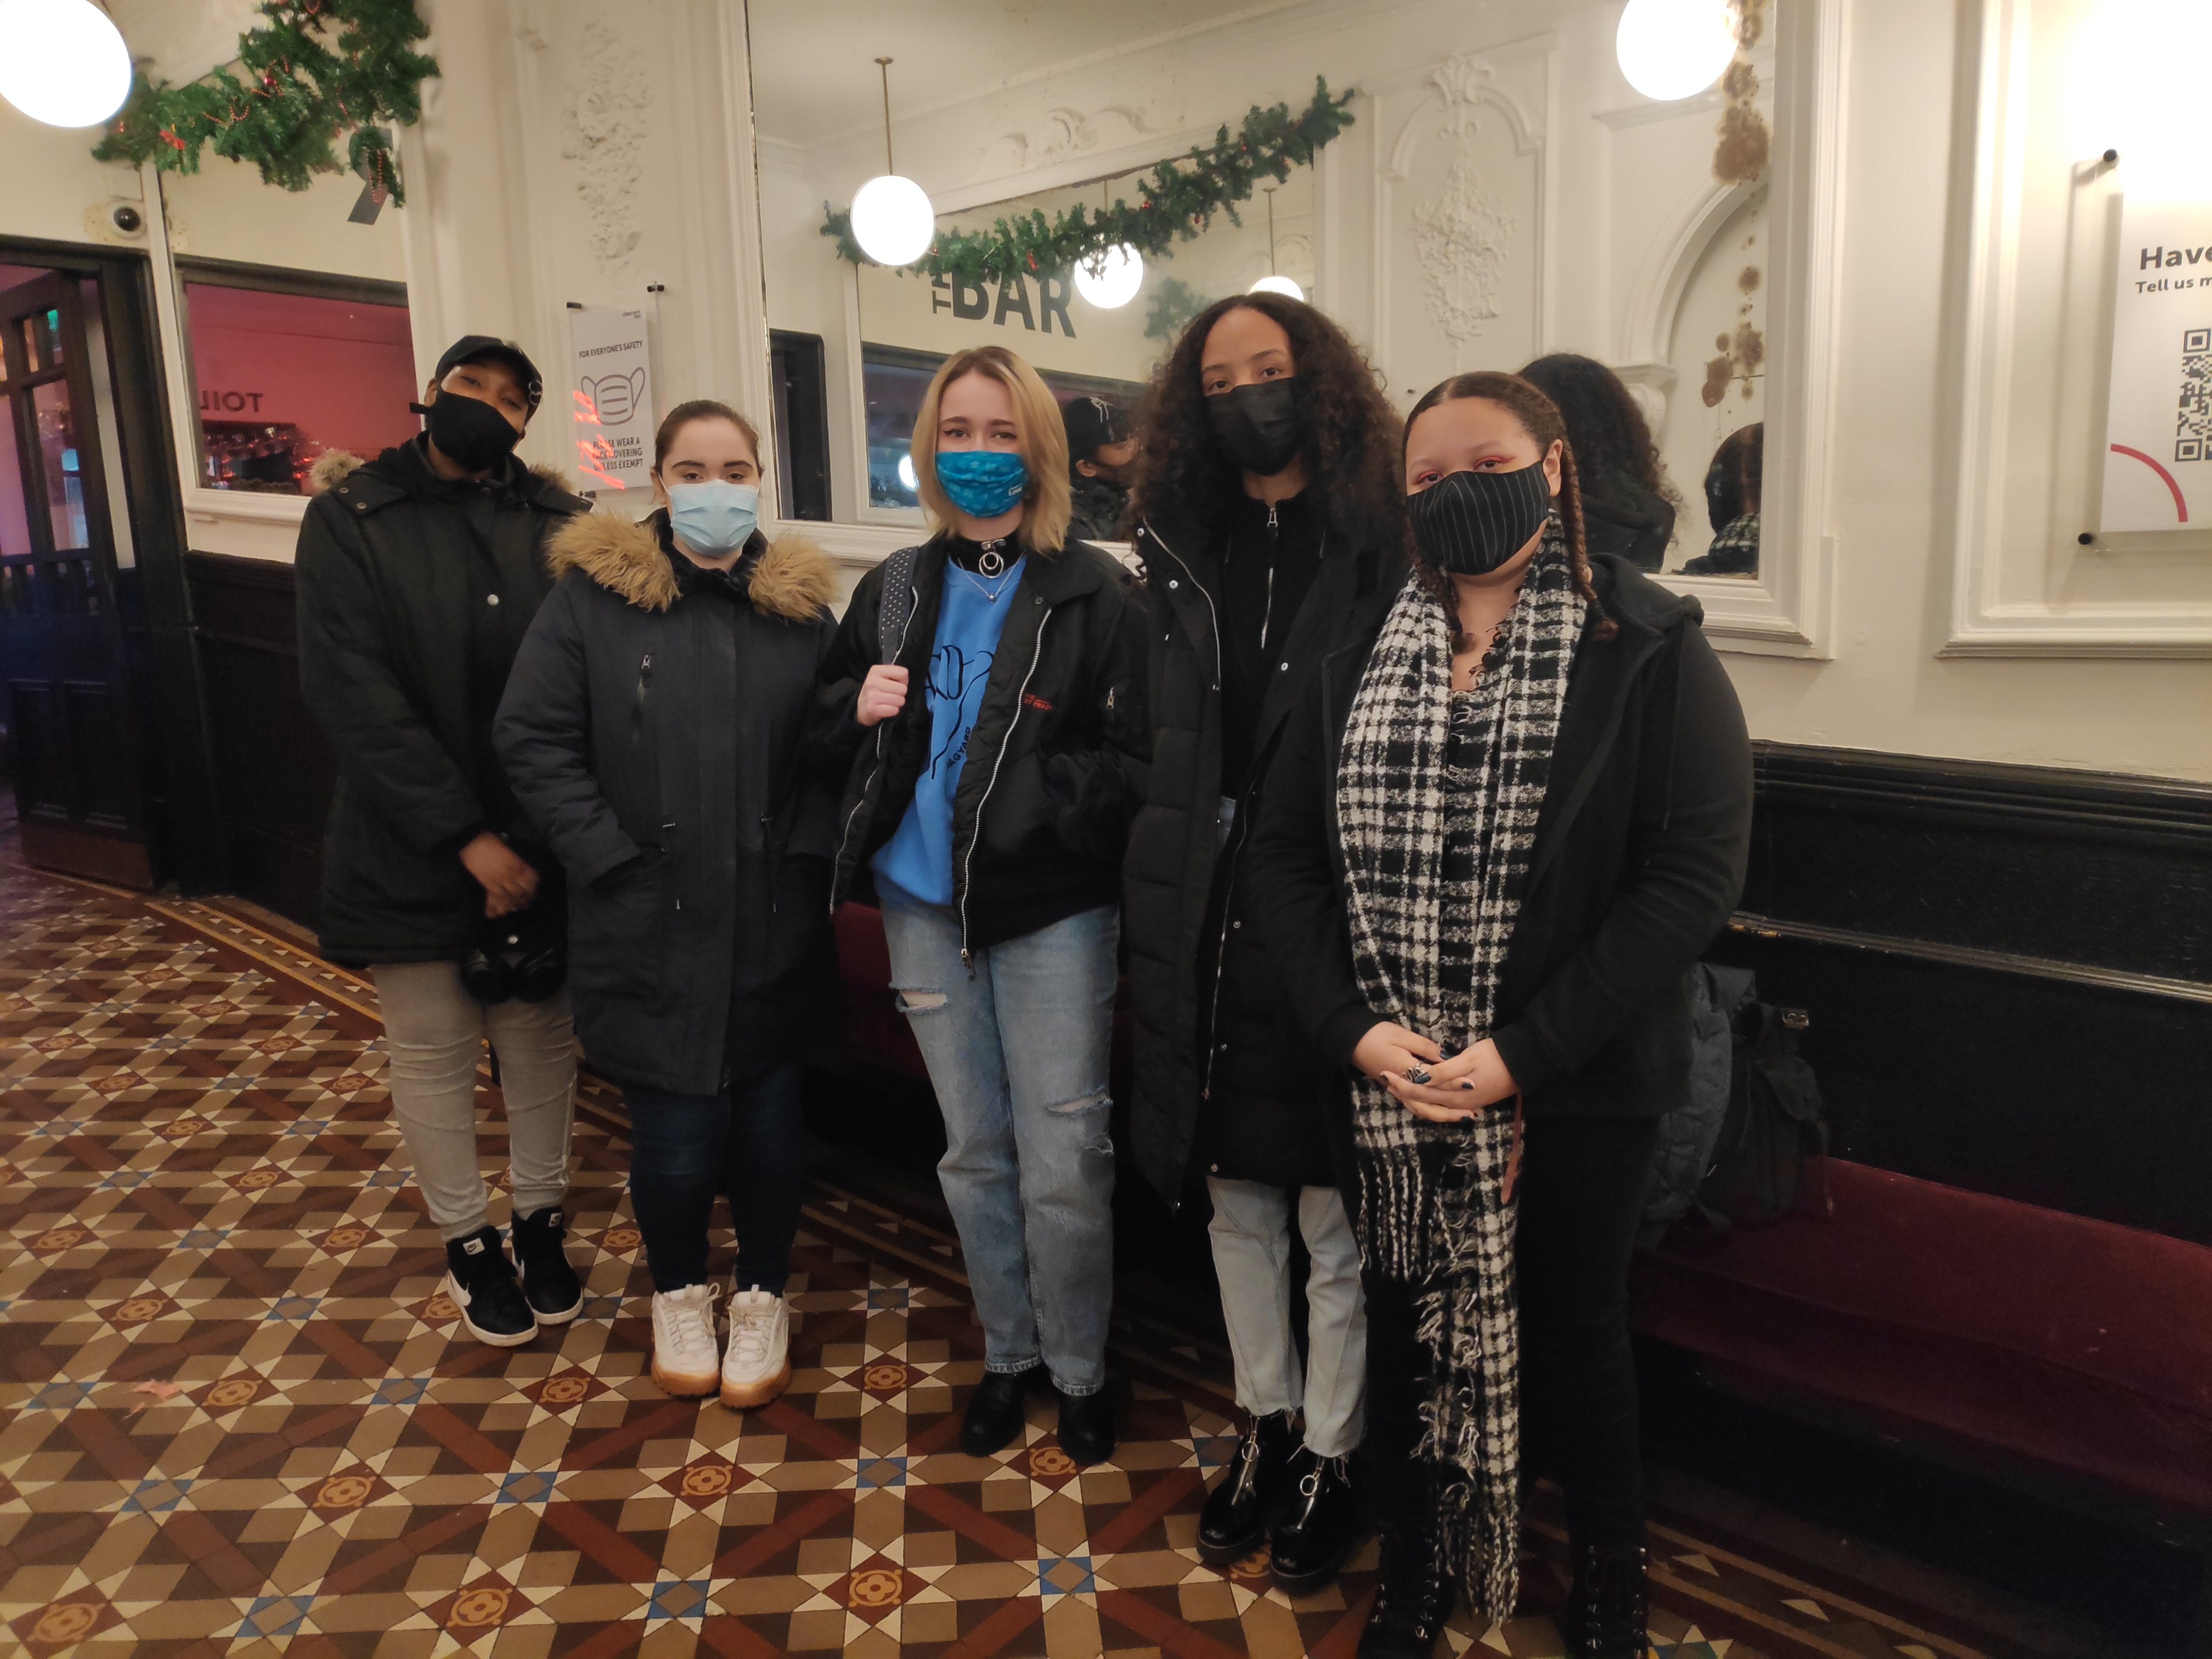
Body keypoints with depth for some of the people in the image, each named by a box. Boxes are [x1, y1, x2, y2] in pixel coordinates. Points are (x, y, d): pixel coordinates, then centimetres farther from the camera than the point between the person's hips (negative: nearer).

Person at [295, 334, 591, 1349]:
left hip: (540, 844, 1)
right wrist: (466, 837, -17)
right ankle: (468, 1243, 30)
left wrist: (547, 837, -14)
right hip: (412, 848, -1)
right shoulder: (352, 519, -2)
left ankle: (540, 1221, 33)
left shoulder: (556, 522, 2)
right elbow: (352, 694, -11)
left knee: (541, 1036, 12)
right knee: (433, 1051, 10)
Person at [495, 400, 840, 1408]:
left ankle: (762, 1298, 36)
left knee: (768, 1124, 10)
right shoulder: (592, 591, -2)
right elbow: (533, 739, -4)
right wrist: (613, 859, -9)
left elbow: (832, 750, 7)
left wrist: (807, 855, -4)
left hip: (773, 932, 2)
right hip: (648, 933, -2)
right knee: (674, 1137, 2)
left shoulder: (798, 602, 4)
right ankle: (679, 1293, 34)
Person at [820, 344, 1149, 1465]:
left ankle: (1078, 1370, 28)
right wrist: (860, 704, -3)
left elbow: (1131, 760, -10)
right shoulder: (896, 589, 9)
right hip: (925, 906, 5)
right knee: (974, 1151, 17)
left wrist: (1040, 798, -25)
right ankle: (1009, 1352, 37)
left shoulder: (1093, 594, -7)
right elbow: (831, 706, 19)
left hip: (1051, 910, -4)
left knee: (1062, 1163, 3)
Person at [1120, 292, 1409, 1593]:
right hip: (1213, 919, 5)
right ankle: (1265, 1427, 38)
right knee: (1238, 1201, 17)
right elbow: (1165, 741, 12)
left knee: (1335, 1218, 8)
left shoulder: (1382, 545, -6)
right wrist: (1169, 887, 5)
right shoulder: (1183, 550, 8)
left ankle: (1330, 1458, 30)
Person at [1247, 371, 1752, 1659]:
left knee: (1575, 1330, 15)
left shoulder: (1650, 652, -8)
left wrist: (1522, 1054, -19)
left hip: (1579, 1086, -3)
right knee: (1409, 1325, 17)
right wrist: (1354, 1024, -10)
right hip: (1393, 1086, 3)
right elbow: (1287, 849, 3)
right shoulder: (1361, 653, 3)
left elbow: (1695, 876, -15)